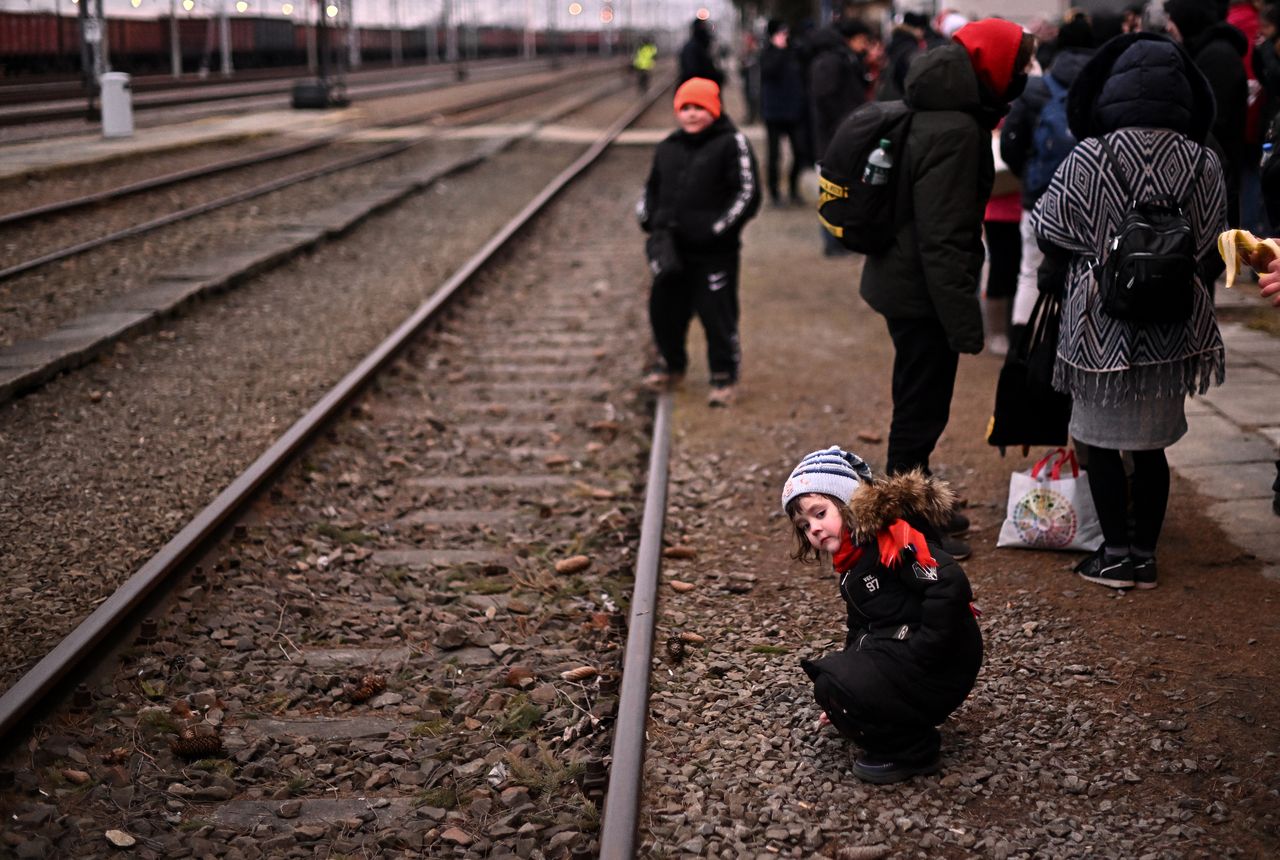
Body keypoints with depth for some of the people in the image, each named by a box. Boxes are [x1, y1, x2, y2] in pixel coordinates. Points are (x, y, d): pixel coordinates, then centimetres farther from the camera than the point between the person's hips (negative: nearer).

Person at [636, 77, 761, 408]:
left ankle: (724, 376, 16)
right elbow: (652, 188, 24)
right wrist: (649, 219, 6)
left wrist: (716, 228, -17)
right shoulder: (669, 147, 12)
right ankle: (671, 363, 39)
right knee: (664, 308, 16)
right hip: (672, 249, 6)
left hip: (715, 252, -6)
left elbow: (747, 194, -11)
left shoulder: (731, 144, -7)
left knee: (717, 313, -1)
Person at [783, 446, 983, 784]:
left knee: (834, 686, -19)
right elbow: (860, 630, 24)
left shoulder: (892, 535, -17)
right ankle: (903, 730, 10)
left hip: (940, 668, -10)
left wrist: (919, 653, -24)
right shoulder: (851, 563, 15)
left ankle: (912, 751, -4)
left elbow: (950, 584, -28)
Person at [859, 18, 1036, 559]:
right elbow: (945, 237, -26)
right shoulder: (954, 132, -23)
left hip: (900, 283, 10)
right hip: (922, 292, -10)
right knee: (922, 407, 1)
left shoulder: (931, 115, 9)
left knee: (920, 403, 21)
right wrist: (965, 320, -24)